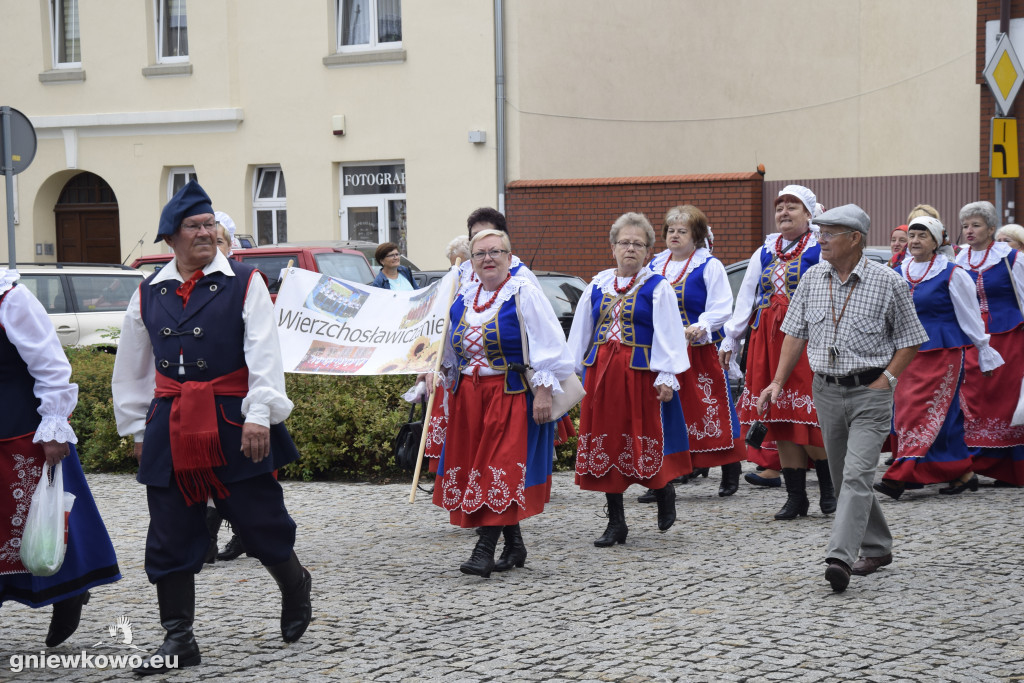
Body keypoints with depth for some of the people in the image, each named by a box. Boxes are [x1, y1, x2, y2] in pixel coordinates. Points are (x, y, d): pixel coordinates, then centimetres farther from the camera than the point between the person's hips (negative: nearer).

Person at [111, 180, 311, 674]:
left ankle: (295, 588, 32)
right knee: (170, 537, 3)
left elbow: (264, 354, -7)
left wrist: (260, 414, -16)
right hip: (170, 426, 3)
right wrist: (137, 428, 16)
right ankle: (178, 638, 11)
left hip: (232, 423, -3)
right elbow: (131, 368, 17)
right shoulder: (149, 294, 10)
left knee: (260, 521, 3)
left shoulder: (244, 283, -1)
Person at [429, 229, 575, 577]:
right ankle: (514, 545, 18)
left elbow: (547, 345, -11)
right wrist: (434, 371, 12)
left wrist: (543, 391, -17)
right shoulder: (462, 298, 11)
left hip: (511, 394, -7)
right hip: (469, 395, 7)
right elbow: (450, 348, 24)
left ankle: (485, 548, -14)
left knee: (501, 468, -11)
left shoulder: (524, 294, -7)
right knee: (474, 465, 7)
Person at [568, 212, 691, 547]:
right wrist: (571, 370, 13)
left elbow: (668, 335, -5)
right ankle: (616, 523, 12)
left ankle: (664, 491, 29)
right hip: (601, 371, 4)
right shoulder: (597, 286, 10)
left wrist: (666, 377, -13)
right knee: (605, 443, 4)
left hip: (640, 372, -4)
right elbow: (580, 331, 16)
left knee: (647, 441, -2)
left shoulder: (657, 287, -2)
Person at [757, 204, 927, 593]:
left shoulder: (887, 282, -7)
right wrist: (778, 382, 4)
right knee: (844, 478, 12)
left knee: (857, 476, -16)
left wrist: (886, 379, -11)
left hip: (870, 391, -5)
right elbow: (796, 333, 12)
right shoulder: (812, 279, 5)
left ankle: (840, 558, -23)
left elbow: (910, 340, 0)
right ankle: (876, 549, 29)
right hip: (826, 391, 5)